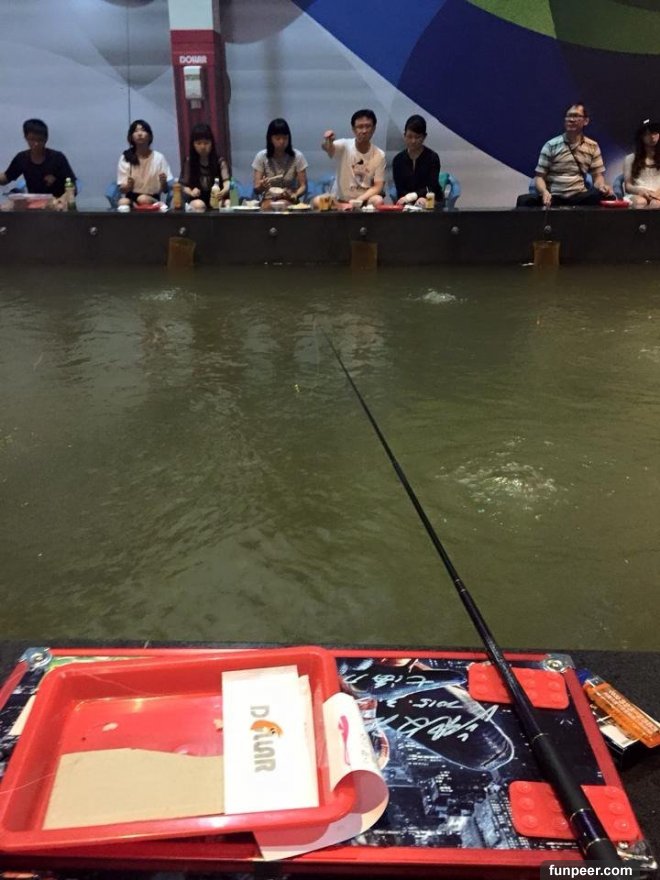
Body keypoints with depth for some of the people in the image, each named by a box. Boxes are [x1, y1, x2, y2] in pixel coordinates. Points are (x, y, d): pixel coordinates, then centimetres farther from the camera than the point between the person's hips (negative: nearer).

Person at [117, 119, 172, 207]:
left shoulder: (159, 158, 0)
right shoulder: (125, 158, 2)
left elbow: (165, 190, 1)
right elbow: (122, 189, 1)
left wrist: (163, 182, -21)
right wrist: (128, 185, -22)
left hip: (152, 199, 0)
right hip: (131, 197, 0)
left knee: (143, 199, -34)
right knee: (123, 202, -34)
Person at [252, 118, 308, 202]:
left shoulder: (297, 156, -3)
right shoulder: (261, 157, -3)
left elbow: (303, 186, -3)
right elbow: (256, 190, -6)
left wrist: (294, 195, -25)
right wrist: (261, 187, -30)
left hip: (290, 202, 1)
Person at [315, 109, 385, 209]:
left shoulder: (379, 155, -4)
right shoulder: (344, 146, -8)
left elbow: (378, 186, -7)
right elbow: (327, 147, -29)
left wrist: (358, 200, -22)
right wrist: (327, 142, -54)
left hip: (364, 199, -1)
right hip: (339, 199, 1)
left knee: (378, 200, -32)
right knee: (317, 202, -26)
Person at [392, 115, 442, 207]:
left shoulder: (433, 157, -2)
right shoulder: (398, 160, 4)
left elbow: (431, 188, -7)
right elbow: (400, 190, -2)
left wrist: (411, 196, -21)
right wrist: (418, 198, -19)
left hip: (431, 201, -1)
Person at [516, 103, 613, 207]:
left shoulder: (592, 147, 13)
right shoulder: (551, 145, 6)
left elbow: (598, 175, 14)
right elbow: (539, 176, 2)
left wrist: (601, 186, -12)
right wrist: (544, 192, -21)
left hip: (579, 197, 2)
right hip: (553, 197, -2)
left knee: (605, 195, -31)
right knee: (524, 200, -33)